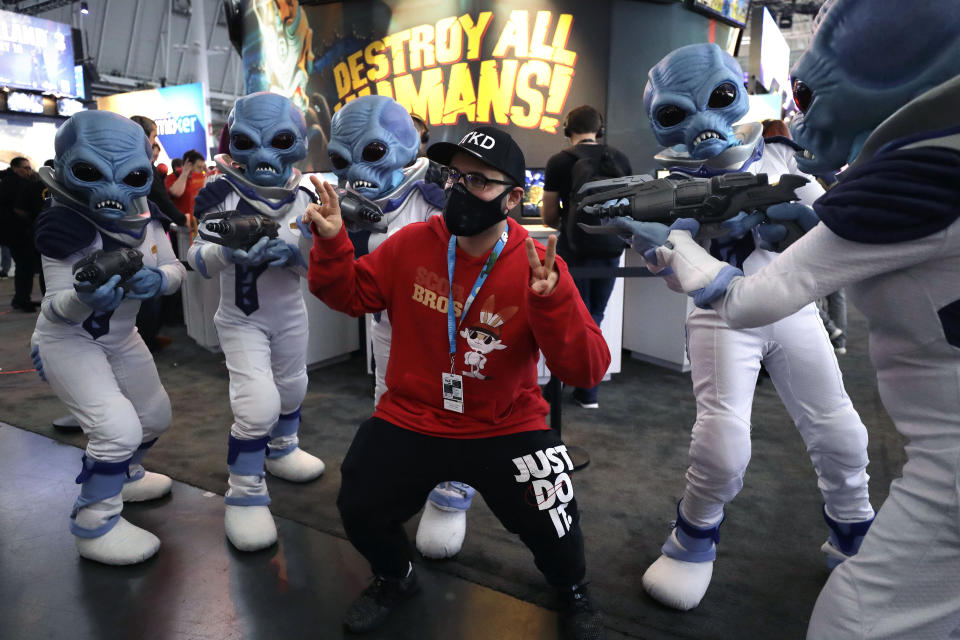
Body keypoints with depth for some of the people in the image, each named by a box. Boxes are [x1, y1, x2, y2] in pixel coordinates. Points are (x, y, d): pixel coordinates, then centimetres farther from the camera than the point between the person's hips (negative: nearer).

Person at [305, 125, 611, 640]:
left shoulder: (538, 267, -15)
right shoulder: (412, 244, -8)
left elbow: (588, 370, -21)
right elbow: (351, 295, 7)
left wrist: (552, 301, -37)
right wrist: (331, 244, -11)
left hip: (506, 428, -2)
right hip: (410, 420, 3)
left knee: (551, 523, -8)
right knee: (359, 509, -3)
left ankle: (573, 592, 32)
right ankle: (394, 579, 35)